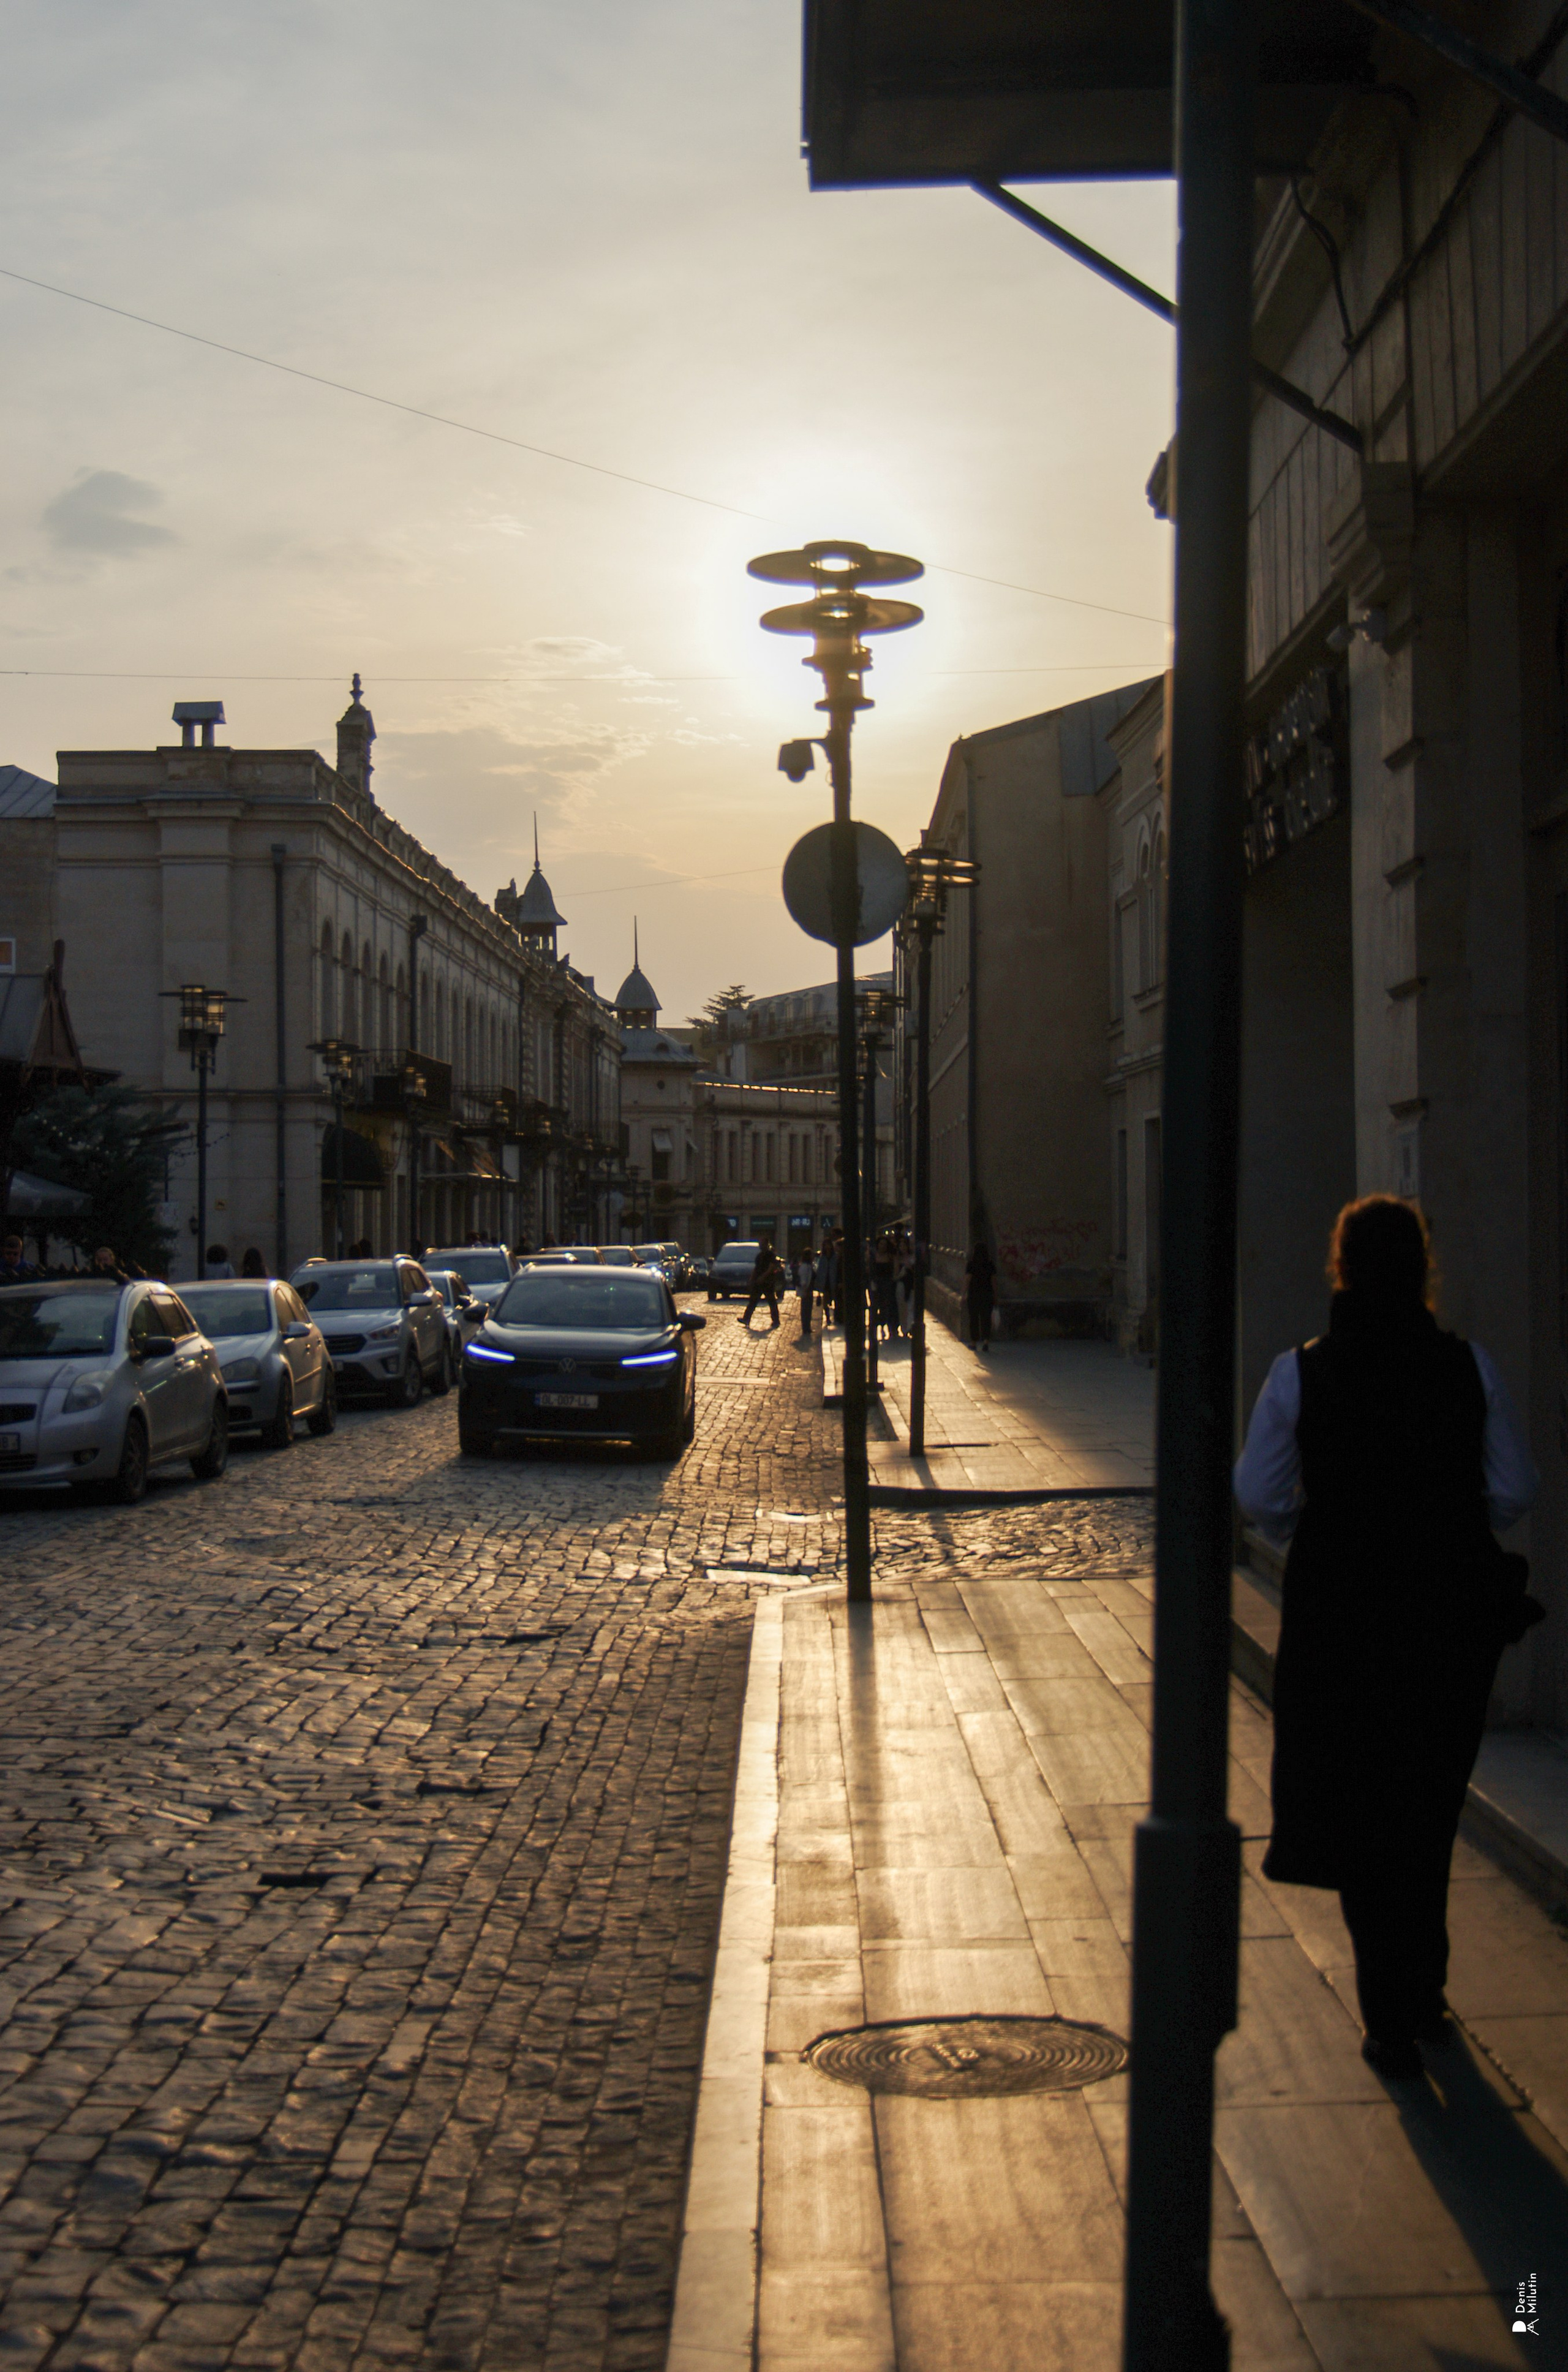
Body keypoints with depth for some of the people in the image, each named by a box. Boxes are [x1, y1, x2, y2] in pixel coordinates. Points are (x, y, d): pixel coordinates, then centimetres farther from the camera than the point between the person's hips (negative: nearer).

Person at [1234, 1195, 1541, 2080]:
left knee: (1359, 1814, 11)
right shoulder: (1470, 1367, -7)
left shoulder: (1300, 1373, -9)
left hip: (1340, 1614, -1)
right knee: (1429, 1813, 19)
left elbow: (1260, 1495, -5)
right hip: (1451, 1615, 2)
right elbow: (1515, 1490, -1)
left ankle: (1392, 2022, 11)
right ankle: (1422, 1997, 32)